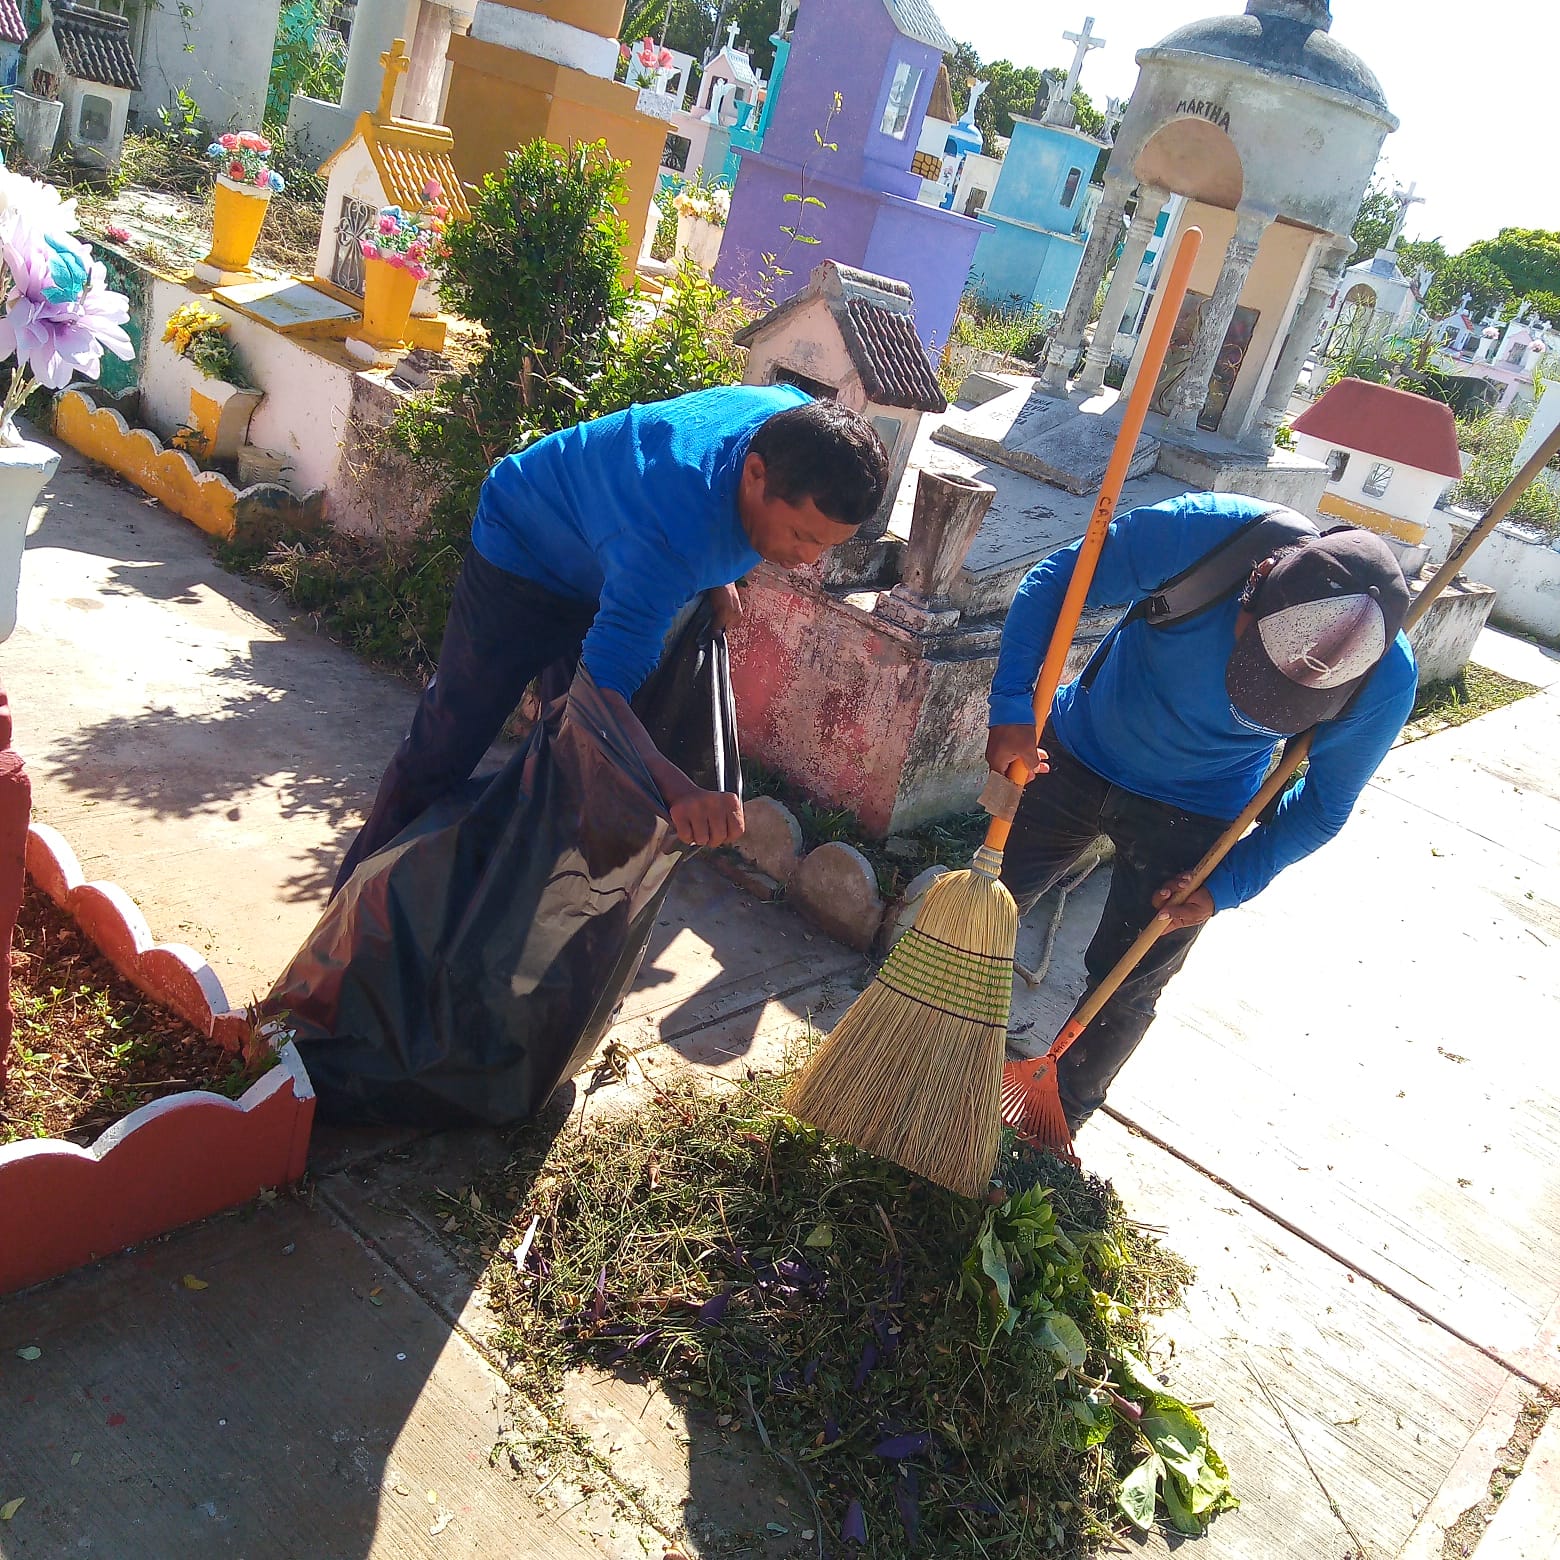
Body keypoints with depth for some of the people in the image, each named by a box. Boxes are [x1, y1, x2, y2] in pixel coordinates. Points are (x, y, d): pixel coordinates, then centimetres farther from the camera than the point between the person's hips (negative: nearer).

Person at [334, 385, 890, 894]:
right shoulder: (668, 539, -47)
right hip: (525, 554, -7)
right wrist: (677, 787, -64)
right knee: (449, 741, 0)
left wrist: (718, 575, -9)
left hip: (608, 572, 7)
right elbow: (604, 688, -49)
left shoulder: (799, 425, -24)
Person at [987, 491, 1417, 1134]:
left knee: (1123, 990, 5)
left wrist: (1227, 886, -13)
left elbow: (1321, 804, -7)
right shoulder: (1205, 532, -33)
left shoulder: (1386, 682, -25)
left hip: (1192, 819, 0)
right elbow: (1056, 579, -20)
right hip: (1077, 753, 1)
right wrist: (1012, 707, -28)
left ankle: (1059, 1122, 32)